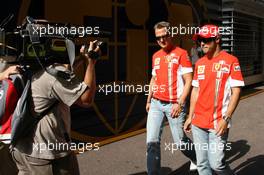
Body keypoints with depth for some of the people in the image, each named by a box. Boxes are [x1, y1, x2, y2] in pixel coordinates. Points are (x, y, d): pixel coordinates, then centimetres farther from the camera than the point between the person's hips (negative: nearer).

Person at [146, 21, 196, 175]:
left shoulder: (181, 53, -6)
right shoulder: (156, 56, 13)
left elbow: (188, 81, -9)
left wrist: (180, 103, -16)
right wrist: (149, 100, 19)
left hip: (174, 104, -5)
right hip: (156, 104, 5)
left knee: (180, 142, 6)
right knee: (152, 142, -2)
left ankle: (198, 159, 35)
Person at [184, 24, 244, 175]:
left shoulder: (231, 61, -5)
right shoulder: (199, 63, 12)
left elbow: (236, 92, -8)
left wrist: (226, 119, -16)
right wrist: (190, 117, 15)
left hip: (218, 124, -5)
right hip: (198, 123, 6)